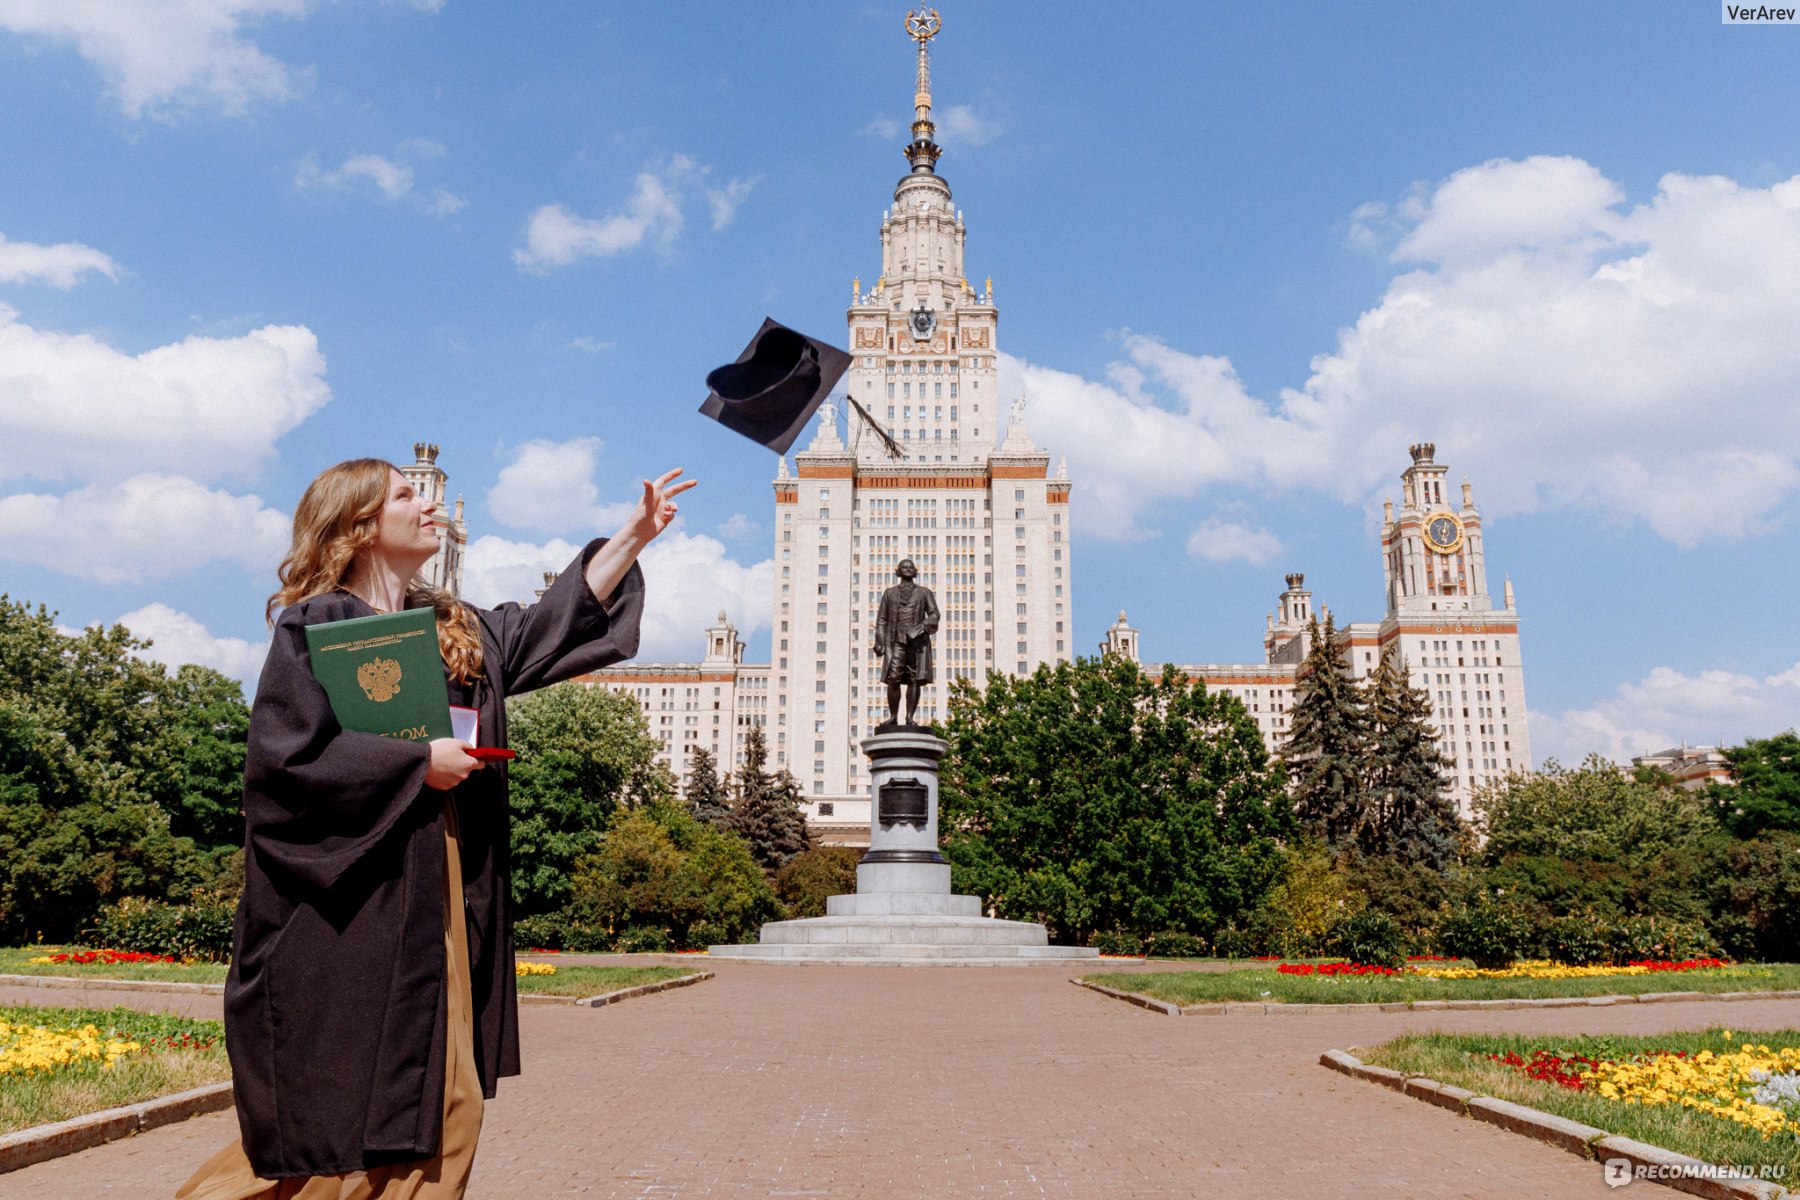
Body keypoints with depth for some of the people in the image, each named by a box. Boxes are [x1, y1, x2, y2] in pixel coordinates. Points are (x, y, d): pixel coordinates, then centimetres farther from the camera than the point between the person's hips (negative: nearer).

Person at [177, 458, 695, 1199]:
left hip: (437, 903, 7)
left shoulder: (456, 630, 15)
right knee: (335, 1106, 0)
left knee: (443, 1107, 8)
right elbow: (284, 754, -17)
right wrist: (419, 761, -14)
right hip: (345, 911, -7)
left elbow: (552, 626, 20)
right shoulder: (316, 626, -8)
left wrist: (633, 536, 17)